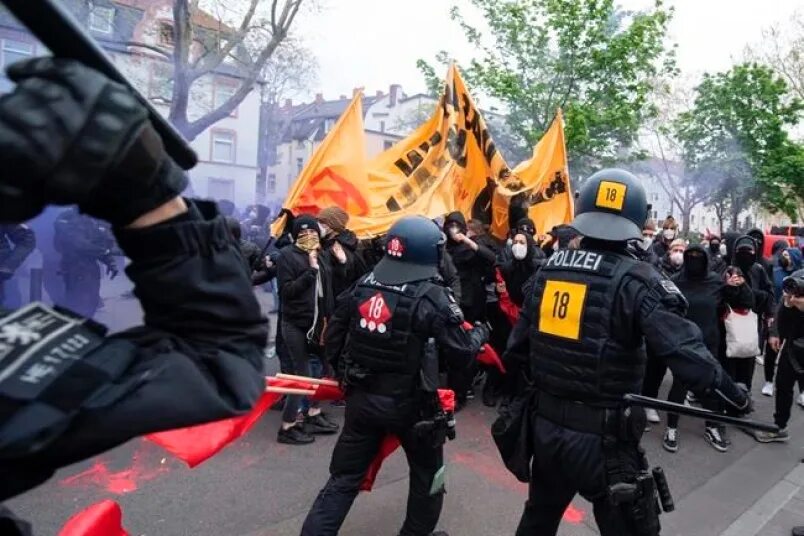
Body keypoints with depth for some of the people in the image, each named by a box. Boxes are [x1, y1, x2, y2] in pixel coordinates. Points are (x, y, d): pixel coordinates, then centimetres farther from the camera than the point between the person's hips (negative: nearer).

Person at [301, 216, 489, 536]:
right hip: (410, 404, -4)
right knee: (428, 473, 22)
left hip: (361, 399, 4)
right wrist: (480, 333, 6)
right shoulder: (433, 297, -15)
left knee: (344, 477, 15)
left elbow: (333, 339, 3)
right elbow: (460, 356, -14)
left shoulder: (362, 286, -1)